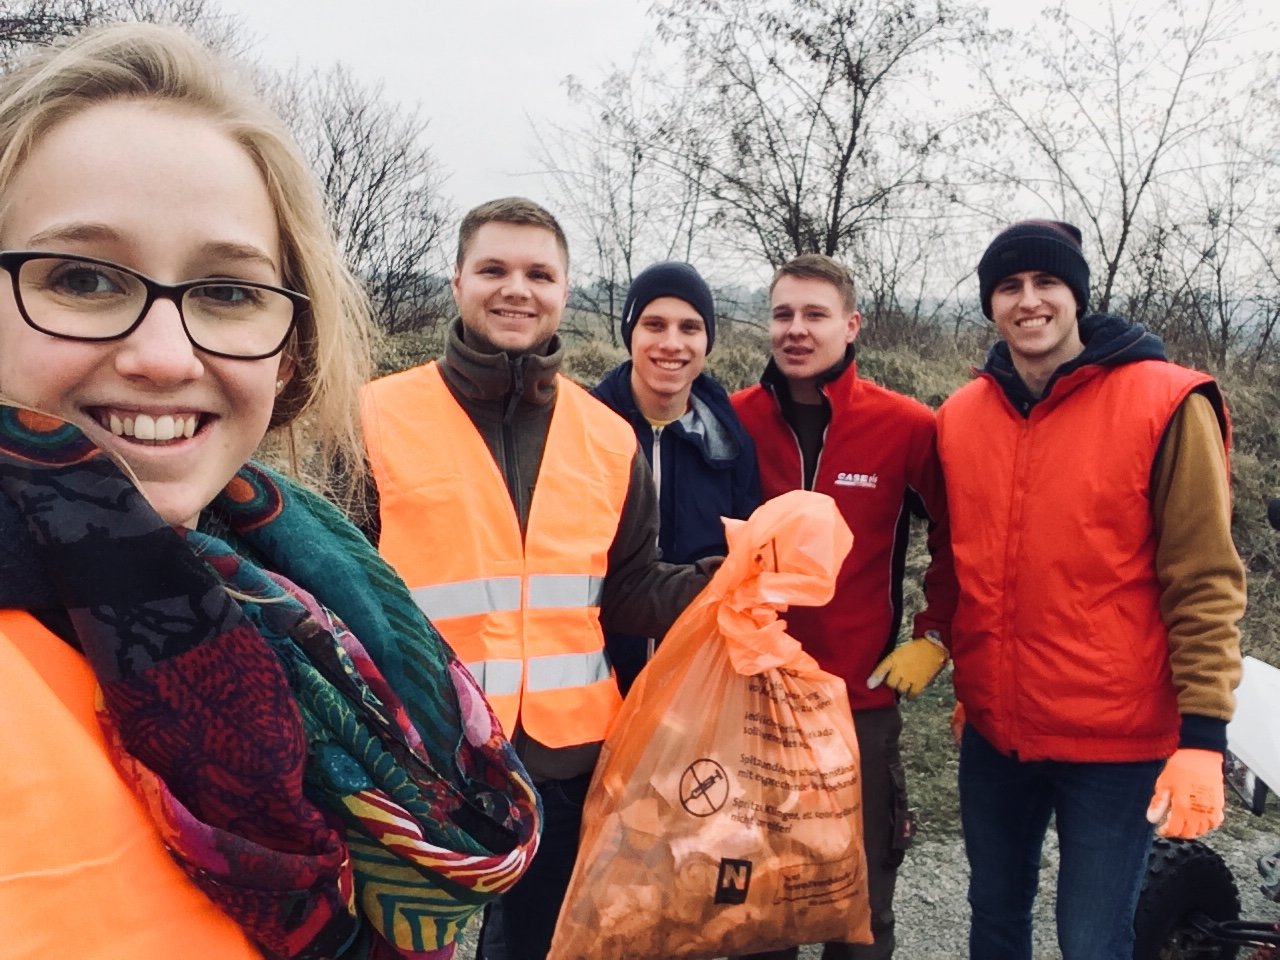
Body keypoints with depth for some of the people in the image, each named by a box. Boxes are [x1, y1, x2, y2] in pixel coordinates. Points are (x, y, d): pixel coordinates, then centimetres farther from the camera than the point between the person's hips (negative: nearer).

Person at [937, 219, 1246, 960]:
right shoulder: (960, 416, 2)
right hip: (993, 729, 5)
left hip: (1117, 736, -4)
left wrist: (1203, 735, -14)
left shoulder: (1167, 405, -11)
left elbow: (1204, 582, -11)